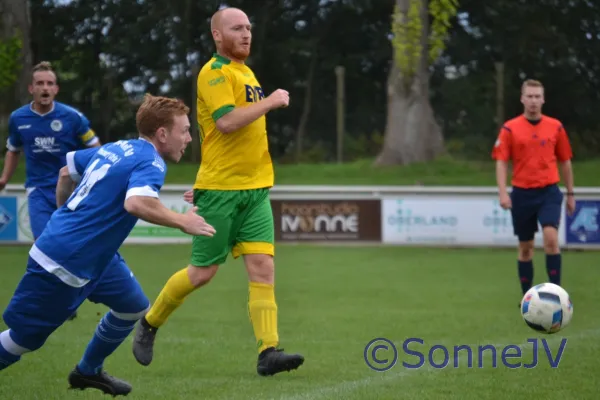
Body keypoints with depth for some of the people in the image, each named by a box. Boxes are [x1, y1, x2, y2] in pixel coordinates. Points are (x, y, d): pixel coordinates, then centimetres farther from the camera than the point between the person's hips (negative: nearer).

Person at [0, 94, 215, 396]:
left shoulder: (116, 148, 10)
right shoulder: (151, 163, -16)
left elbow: (67, 171, 21)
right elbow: (136, 203, -38)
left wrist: (65, 219, 29)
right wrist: (181, 221, -25)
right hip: (64, 265, -10)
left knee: (134, 307, 17)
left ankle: (88, 371, 32)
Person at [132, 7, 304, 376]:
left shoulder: (245, 72, 17)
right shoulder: (215, 72, -10)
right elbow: (226, 122, -24)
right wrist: (271, 101, -15)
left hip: (256, 188, 7)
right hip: (220, 191, -7)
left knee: (263, 268, -6)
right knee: (203, 272, 1)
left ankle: (269, 352, -11)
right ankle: (149, 325, 22)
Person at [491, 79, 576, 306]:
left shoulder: (555, 127, 4)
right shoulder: (510, 128, -1)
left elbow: (565, 161, 12)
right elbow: (501, 162, -3)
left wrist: (570, 193, 14)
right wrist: (503, 193, -15)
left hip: (549, 192, 0)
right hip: (522, 193, 1)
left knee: (551, 237, -20)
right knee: (525, 247, 9)